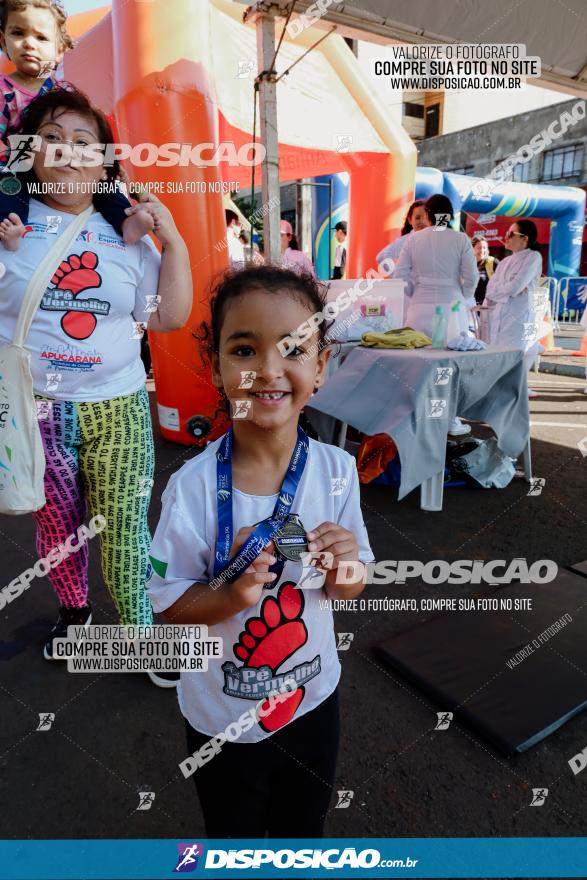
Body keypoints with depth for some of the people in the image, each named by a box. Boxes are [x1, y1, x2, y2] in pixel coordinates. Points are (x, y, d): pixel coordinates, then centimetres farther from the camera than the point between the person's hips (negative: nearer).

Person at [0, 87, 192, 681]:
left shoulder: (127, 233, 7)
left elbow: (170, 317, 6)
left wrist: (173, 240, -1)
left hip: (118, 408, 0)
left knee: (124, 530, 1)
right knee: (55, 523, 13)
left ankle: (141, 630, 22)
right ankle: (73, 611, 39)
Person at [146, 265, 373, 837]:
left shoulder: (336, 470, -16)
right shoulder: (193, 488, -24)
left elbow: (346, 593, -5)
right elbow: (167, 605, -14)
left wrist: (344, 566, -27)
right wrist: (233, 593, -31)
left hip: (313, 700, 3)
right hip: (221, 718, -2)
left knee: (305, 829, 29)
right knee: (233, 833, 26)